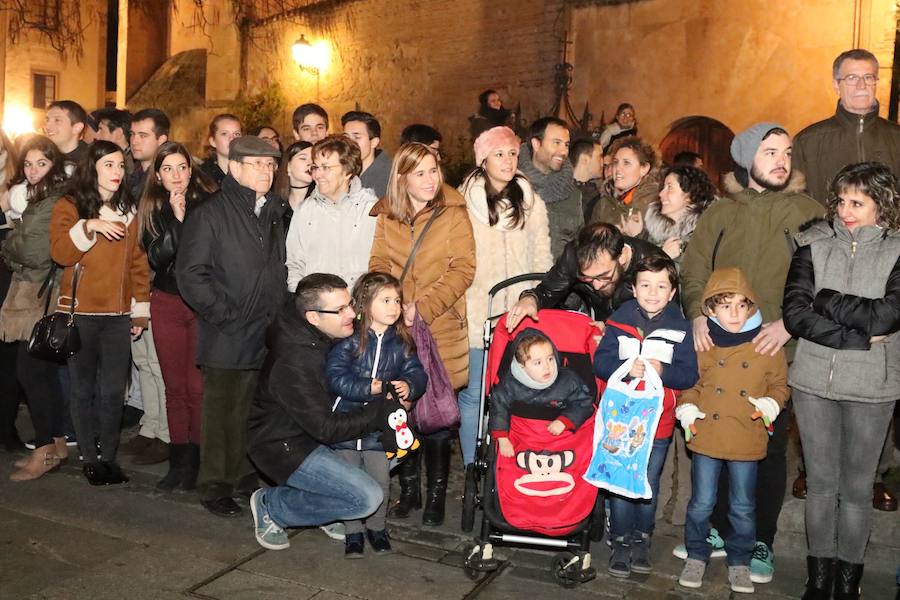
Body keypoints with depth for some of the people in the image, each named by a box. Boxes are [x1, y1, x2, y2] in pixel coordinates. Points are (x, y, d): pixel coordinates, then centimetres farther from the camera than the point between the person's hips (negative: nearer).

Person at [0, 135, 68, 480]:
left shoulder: (55, 203, -14)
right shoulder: (37, 199, 17)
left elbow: (36, 252, -18)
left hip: (42, 299, -10)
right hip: (32, 294, 10)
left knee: (30, 370, -6)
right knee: (44, 372, 12)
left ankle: (46, 450, 3)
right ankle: (56, 444, 20)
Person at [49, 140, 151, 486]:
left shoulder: (128, 210, 11)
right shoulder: (70, 206, 1)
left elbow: (138, 262, 11)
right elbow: (59, 252, -13)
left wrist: (141, 310, 8)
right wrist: (89, 227, -26)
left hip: (118, 315, 3)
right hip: (80, 313, -2)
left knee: (113, 391, 1)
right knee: (84, 389, 5)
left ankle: (109, 456, 14)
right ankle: (89, 458, 17)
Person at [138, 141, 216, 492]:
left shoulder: (208, 203, 0)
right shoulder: (152, 209, 7)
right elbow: (156, 256, -7)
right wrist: (176, 218, -15)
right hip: (166, 303, 3)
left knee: (198, 386, -6)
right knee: (174, 386, 6)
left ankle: (195, 462, 5)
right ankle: (178, 461, 16)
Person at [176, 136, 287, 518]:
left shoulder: (275, 212, 14)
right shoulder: (210, 214, -5)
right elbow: (190, 273, -9)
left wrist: (277, 311, 8)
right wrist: (226, 314, -13)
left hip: (268, 335, 5)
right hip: (227, 337, -5)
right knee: (223, 414, 4)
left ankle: (246, 477, 26)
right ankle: (215, 487, 18)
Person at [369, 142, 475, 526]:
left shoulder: (454, 213, -4)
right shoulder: (385, 215, 5)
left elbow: (463, 269, -10)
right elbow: (379, 263, 4)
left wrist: (423, 306, -19)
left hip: (441, 326, -3)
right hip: (397, 326, 3)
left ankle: (436, 495, 20)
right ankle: (408, 490, 27)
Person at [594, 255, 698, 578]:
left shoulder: (681, 328, -2)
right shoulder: (619, 321, -4)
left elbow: (689, 375, -7)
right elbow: (600, 362, -9)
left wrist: (663, 371, -24)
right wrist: (626, 368, -26)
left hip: (658, 422, 1)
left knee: (648, 485, 15)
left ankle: (642, 538, 33)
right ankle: (621, 540, 21)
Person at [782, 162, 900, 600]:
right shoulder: (814, 243, 2)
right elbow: (794, 313, -8)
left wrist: (826, 300, -9)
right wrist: (857, 338, -15)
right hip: (814, 382, 1)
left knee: (856, 488, 8)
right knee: (820, 482, 12)